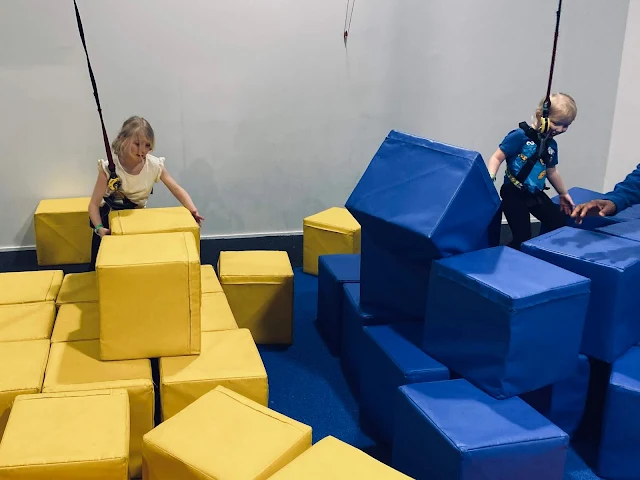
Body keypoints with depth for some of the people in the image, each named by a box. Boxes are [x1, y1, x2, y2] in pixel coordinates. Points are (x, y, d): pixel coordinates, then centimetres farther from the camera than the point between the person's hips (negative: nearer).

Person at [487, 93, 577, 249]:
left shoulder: (552, 144, 7)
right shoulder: (520, 136, -16)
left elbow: (552, 172, 22)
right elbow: (497, 158, -16)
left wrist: (563, 194, 32)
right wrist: (490, 178, -33)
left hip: (536, 194, 8)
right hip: (514, 194, -8)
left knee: (560, 224, 12)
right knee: (522, 238, -10)